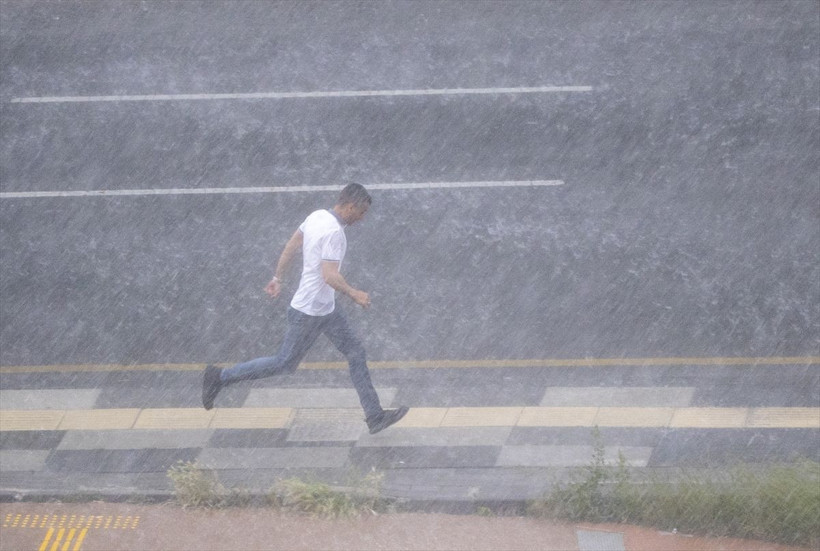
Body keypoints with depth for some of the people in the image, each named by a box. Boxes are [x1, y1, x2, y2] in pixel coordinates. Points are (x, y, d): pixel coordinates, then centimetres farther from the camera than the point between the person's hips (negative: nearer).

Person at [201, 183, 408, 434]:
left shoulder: (318, 216, 3)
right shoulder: (333, 232, -26)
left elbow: (291, 245, 12)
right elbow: (330, 276, -30)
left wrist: (278, 278, 21)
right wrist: (354, 294, -16)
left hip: (325, 309, 10)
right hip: (309, 313, -10)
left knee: (356, 353, 10)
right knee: (285, 363, 5)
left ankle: (374, 415, 15)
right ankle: (220, 377, 17)